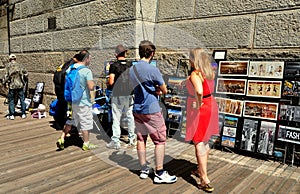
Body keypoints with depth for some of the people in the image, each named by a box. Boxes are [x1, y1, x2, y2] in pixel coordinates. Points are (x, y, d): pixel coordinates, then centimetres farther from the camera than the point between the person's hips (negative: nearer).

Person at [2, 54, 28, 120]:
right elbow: (26, 73, 0)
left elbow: (6, 75, -10)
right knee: (22, 99, 10)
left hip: (12, 85, -1)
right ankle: (23, 114, 14)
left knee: (11, 100, 9)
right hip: (20, 85, 1)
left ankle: (11, 115, 11)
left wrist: (4, 82, 3)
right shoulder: (19, 65, 0)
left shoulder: (8, 66, -5)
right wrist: (24, 81, 15)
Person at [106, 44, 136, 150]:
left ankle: (115, 142, 7)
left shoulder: (114, 66, -8)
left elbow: (111, 82, -13)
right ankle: (132, 138, 25)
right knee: (130, 116, 15)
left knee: (116, 118, 2)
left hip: (117, 95, -4)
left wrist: (108, 79, 9)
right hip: (129, 94, 4)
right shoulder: (131, 65, 4)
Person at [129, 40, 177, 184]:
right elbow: (164, 91, -8)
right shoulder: (153, 70, -16)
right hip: (152, 111, -7)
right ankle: (159, 173, 10)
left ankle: (144, 169, 26)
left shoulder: (132, 70, 6)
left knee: (141, 139, 14)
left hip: (137, 110, 7)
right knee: (160, 141, 3)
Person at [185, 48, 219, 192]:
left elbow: (199, 91, -41)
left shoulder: (195, 74, -22)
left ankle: (206, 181, 2)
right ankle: (201, 170, 38)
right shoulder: (210, 71, 3)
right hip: (210, 105, 8)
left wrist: (198, 103, -25)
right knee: (204, 141, 20)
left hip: (199, 108, -8)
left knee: (198, 144, -1)